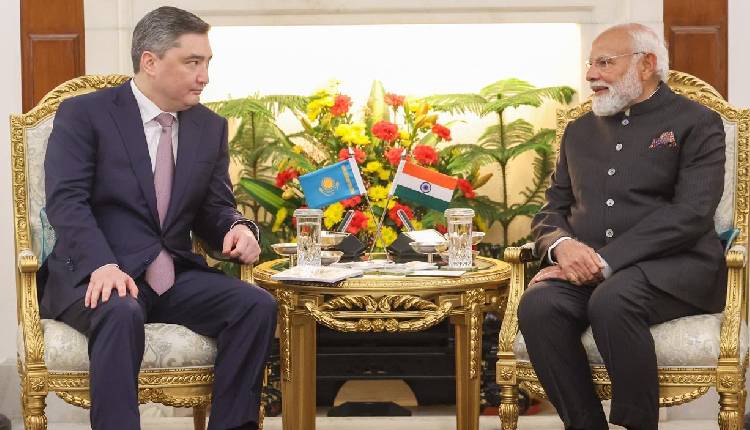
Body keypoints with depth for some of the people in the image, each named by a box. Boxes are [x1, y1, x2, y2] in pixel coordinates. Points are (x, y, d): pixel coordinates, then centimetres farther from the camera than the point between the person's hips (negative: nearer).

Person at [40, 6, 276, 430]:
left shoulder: (211, 127, 14)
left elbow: (214, 209, 17)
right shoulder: (83, 114, -1)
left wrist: (238, 228, -9)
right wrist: (103, 265, -29)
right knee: (120, 312, -39)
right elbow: (66, 201, -12)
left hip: (175, 275, 5)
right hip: (96, 274, -5)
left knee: (258, 305, -21)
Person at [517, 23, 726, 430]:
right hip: (586, 266, 5)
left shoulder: (696, 123, 4)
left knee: (612, 301, -37)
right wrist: (562, 244, -7)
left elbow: (691, 212, -9)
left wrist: (605, 259, -18)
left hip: (672, 265, -4)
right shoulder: (580, 130, 22)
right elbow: (551, 209, 19)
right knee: (537, 305, -29)